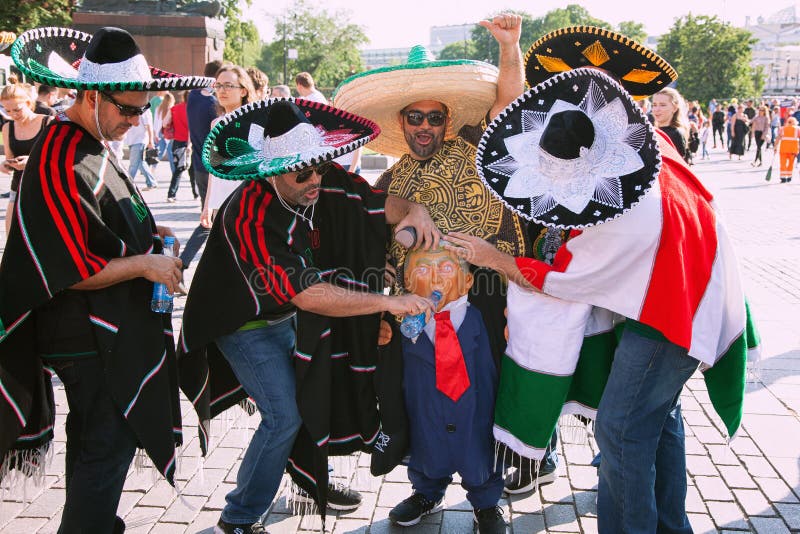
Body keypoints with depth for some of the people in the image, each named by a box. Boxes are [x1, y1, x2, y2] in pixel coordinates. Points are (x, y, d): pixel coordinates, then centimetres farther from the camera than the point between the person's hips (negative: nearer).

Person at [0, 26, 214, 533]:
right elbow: (68, 272, -24)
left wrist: (145, 235, 7)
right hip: (89, 338, -10)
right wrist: (144, 264, -18)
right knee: (108, 445, -2)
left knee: (92, 439, 22)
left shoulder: (94, 142, 7)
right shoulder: (59, 163, -23)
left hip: (108, 329, 10)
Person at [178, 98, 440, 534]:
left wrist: (414, 210, -29)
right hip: (249, 323, -6)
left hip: (293, 316, 7)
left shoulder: (325, 181, -18)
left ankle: (310, 479, 41)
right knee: (285, 415, -10)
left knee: (315, 397, 14)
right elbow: (308, 295, -41)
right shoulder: (249, 218, -36)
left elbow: (379, 203, -6)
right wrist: (387, 301, -42)